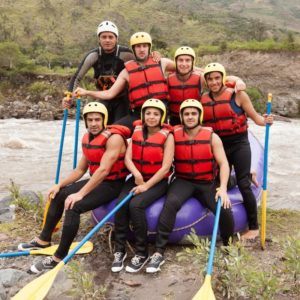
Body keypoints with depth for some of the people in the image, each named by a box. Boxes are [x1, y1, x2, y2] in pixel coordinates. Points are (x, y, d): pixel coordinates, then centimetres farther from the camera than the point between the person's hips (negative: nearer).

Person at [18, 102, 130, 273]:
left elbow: (103, 170, -30)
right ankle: (44, 240, 25)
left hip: (112, 184, -9)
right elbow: (80, 170, 11)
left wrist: (81, 193, -32)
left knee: (74, 206, -26)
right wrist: (60, 184, 2)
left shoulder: (114, 138, -21)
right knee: (58, 195, 10)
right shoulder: (87, 138, 5)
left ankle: (59, 258, -16)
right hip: (96, 181, 9)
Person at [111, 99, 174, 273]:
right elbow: (128, 157, 1)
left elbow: (165, 167, -12)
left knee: (135, 205, -28)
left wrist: (147, 185, -18)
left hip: (158, 181, -4)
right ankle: (120, 250, -8)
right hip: (137, 178, 4)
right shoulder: (137, 131, 7)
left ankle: (142, 253, -13)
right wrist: (136, 174, -19)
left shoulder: (167, 135, -6)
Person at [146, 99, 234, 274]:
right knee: (171, 203, -29)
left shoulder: (211, 136, -2)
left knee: (224, 209, -19)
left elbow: (223, 163, -6)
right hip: (183, 181, 0)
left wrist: (223, 188, -19)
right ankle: (159, 252, -22)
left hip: (207, 183, 1)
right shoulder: (174, 135, -1)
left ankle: (229, 246, 14)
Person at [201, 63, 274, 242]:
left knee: (243, 185, -7)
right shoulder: (203, 100, 2)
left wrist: (265, 121, -26)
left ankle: (254, 227, 9)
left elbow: (254, 116, -8)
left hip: (239, 144, -4)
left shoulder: (238, 95, -8)